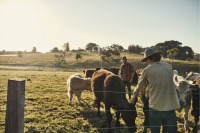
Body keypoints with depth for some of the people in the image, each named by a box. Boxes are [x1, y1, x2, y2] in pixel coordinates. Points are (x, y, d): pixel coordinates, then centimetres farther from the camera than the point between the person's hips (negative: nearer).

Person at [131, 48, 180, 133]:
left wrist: (134, 96, 27)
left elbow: (140, 86, 9)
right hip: (170, 106, 2)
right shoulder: (169, 66, 5)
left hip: (155, 106, -2)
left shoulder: (147, 70, -3)